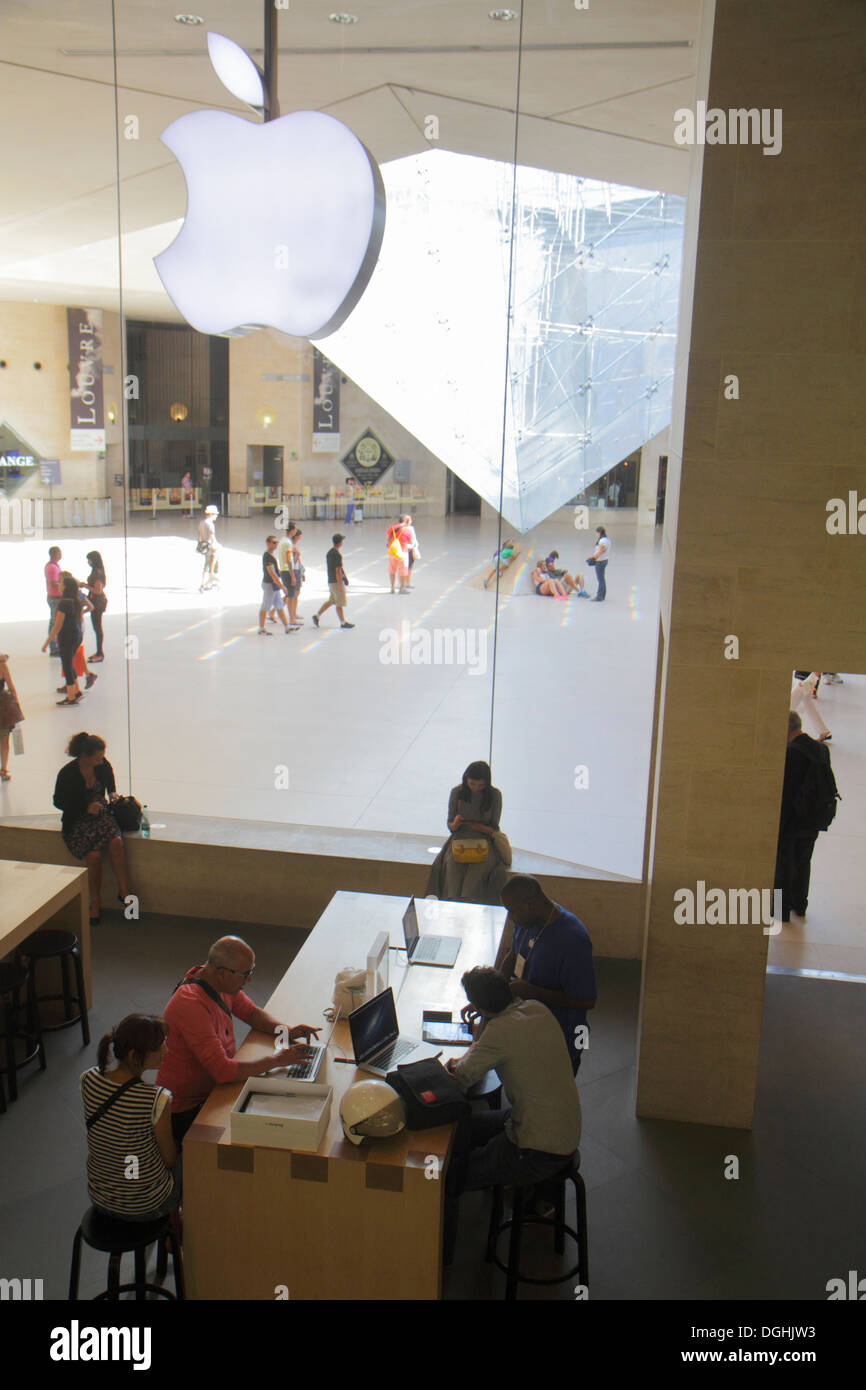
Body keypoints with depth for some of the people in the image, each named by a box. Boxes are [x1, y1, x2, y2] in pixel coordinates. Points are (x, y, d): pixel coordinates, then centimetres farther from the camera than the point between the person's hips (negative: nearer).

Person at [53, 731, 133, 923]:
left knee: (116, 842, -28)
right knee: (94, 855, -27)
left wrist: (113, 793, 5)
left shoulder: (103, 765, -2)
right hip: (77, 820, -3)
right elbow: (58, 801, -4)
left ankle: (123, 892, -18)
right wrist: (86, 808, -13)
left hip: (101, 812, 3)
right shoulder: (67, 774, -14)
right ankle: (95, 903, -9)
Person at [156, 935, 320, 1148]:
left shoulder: (223, 983, -5)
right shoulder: (191, 1005, -32)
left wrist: (286, 1030, -4)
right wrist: (275, 1060, -24)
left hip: (213, 1087, 8)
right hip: (185, 1112, -8)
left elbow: (251, 1012, 14)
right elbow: (223, 1071, -34)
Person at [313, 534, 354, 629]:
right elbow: (338, 571, -21)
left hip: (330, 581, 9)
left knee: (331, 601, 17)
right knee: (339, 603, -1)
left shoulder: (329, 553, 9)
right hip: (336, 582, -9)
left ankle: (317, 616, 14)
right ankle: (343, 622, 6)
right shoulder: (337, 555, -19)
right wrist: (340, 585, -19)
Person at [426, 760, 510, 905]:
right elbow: (450, 825, 6)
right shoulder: (457, 792, -1)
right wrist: (455, 824, -18)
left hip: (484, 840, -1)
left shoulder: (495, 795, -3)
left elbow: (494, 829, 2)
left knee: (483, 861, -34)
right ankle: (452, 900, -46)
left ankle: (466, 899, -46)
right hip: (460, 838, 1)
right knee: (453, 861, -32)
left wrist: (477, 826, -18)